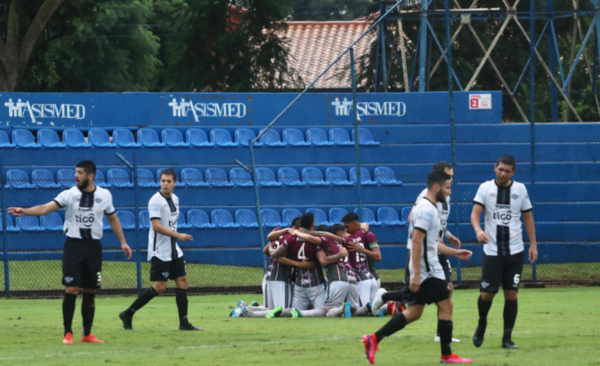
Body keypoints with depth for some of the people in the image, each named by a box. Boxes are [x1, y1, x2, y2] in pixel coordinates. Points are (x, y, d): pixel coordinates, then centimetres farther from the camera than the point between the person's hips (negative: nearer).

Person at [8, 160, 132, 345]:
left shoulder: (104, 195, 2)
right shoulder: (70, 194, -6)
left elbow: (113, 219, 14)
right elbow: (45, 208, -17)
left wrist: (123, 242, 11)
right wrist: (24, 211, -32)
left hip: (93, 247, 2)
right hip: (74, 245, -2)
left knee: (90, 291, 6)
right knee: (71, 290, -9)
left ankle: (87, 334, 16)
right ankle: (68, 333, 1)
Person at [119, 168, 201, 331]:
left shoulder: (174, 199, 10)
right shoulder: (156, 201, -15)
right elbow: (156, 226, -24)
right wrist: (178, 235, -28)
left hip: (174, 250, 8)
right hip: (159, 252, -8)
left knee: (182, 281, 3)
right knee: (160, 287, -9)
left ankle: (184, 322, 6)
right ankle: (128, 314, 0)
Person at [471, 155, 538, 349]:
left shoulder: (520, 189, 5)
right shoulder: (485, 188, -1)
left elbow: (528, 216, 11)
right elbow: (475, 213, -10)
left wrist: (533, 244, 6)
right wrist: (478, 230, -31)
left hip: (515, 251, 1)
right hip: (492, 251, -1)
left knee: (511, 294, -2)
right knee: (487, 293, -4)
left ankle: (507, 338, 6)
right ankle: (481, 324, 26)